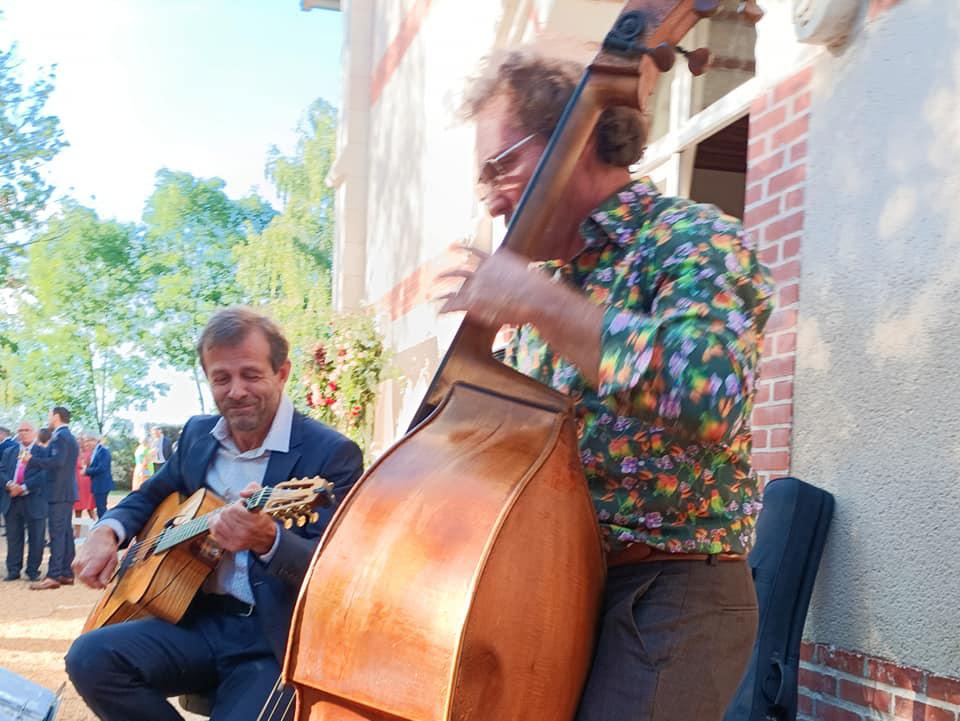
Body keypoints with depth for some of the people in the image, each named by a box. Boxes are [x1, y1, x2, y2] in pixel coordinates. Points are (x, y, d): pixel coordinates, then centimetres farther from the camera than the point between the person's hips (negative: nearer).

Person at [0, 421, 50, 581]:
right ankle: (13, 570, 14)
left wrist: (23, 488, -17)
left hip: (34, 501, -4)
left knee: (35, 538, 1)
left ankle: (33, 571, 9)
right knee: (13, 538, 6)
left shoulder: (42, 452, 2)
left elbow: (43, 474, -10)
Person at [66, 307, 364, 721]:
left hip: (275, 640, -6)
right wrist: (107, 532, 4)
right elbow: (152, 495, 26)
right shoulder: (197, 434, 9)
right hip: (201, 618, 6)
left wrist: (268, 540, -39)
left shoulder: (332, 454, -11)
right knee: (90, 658, -19)